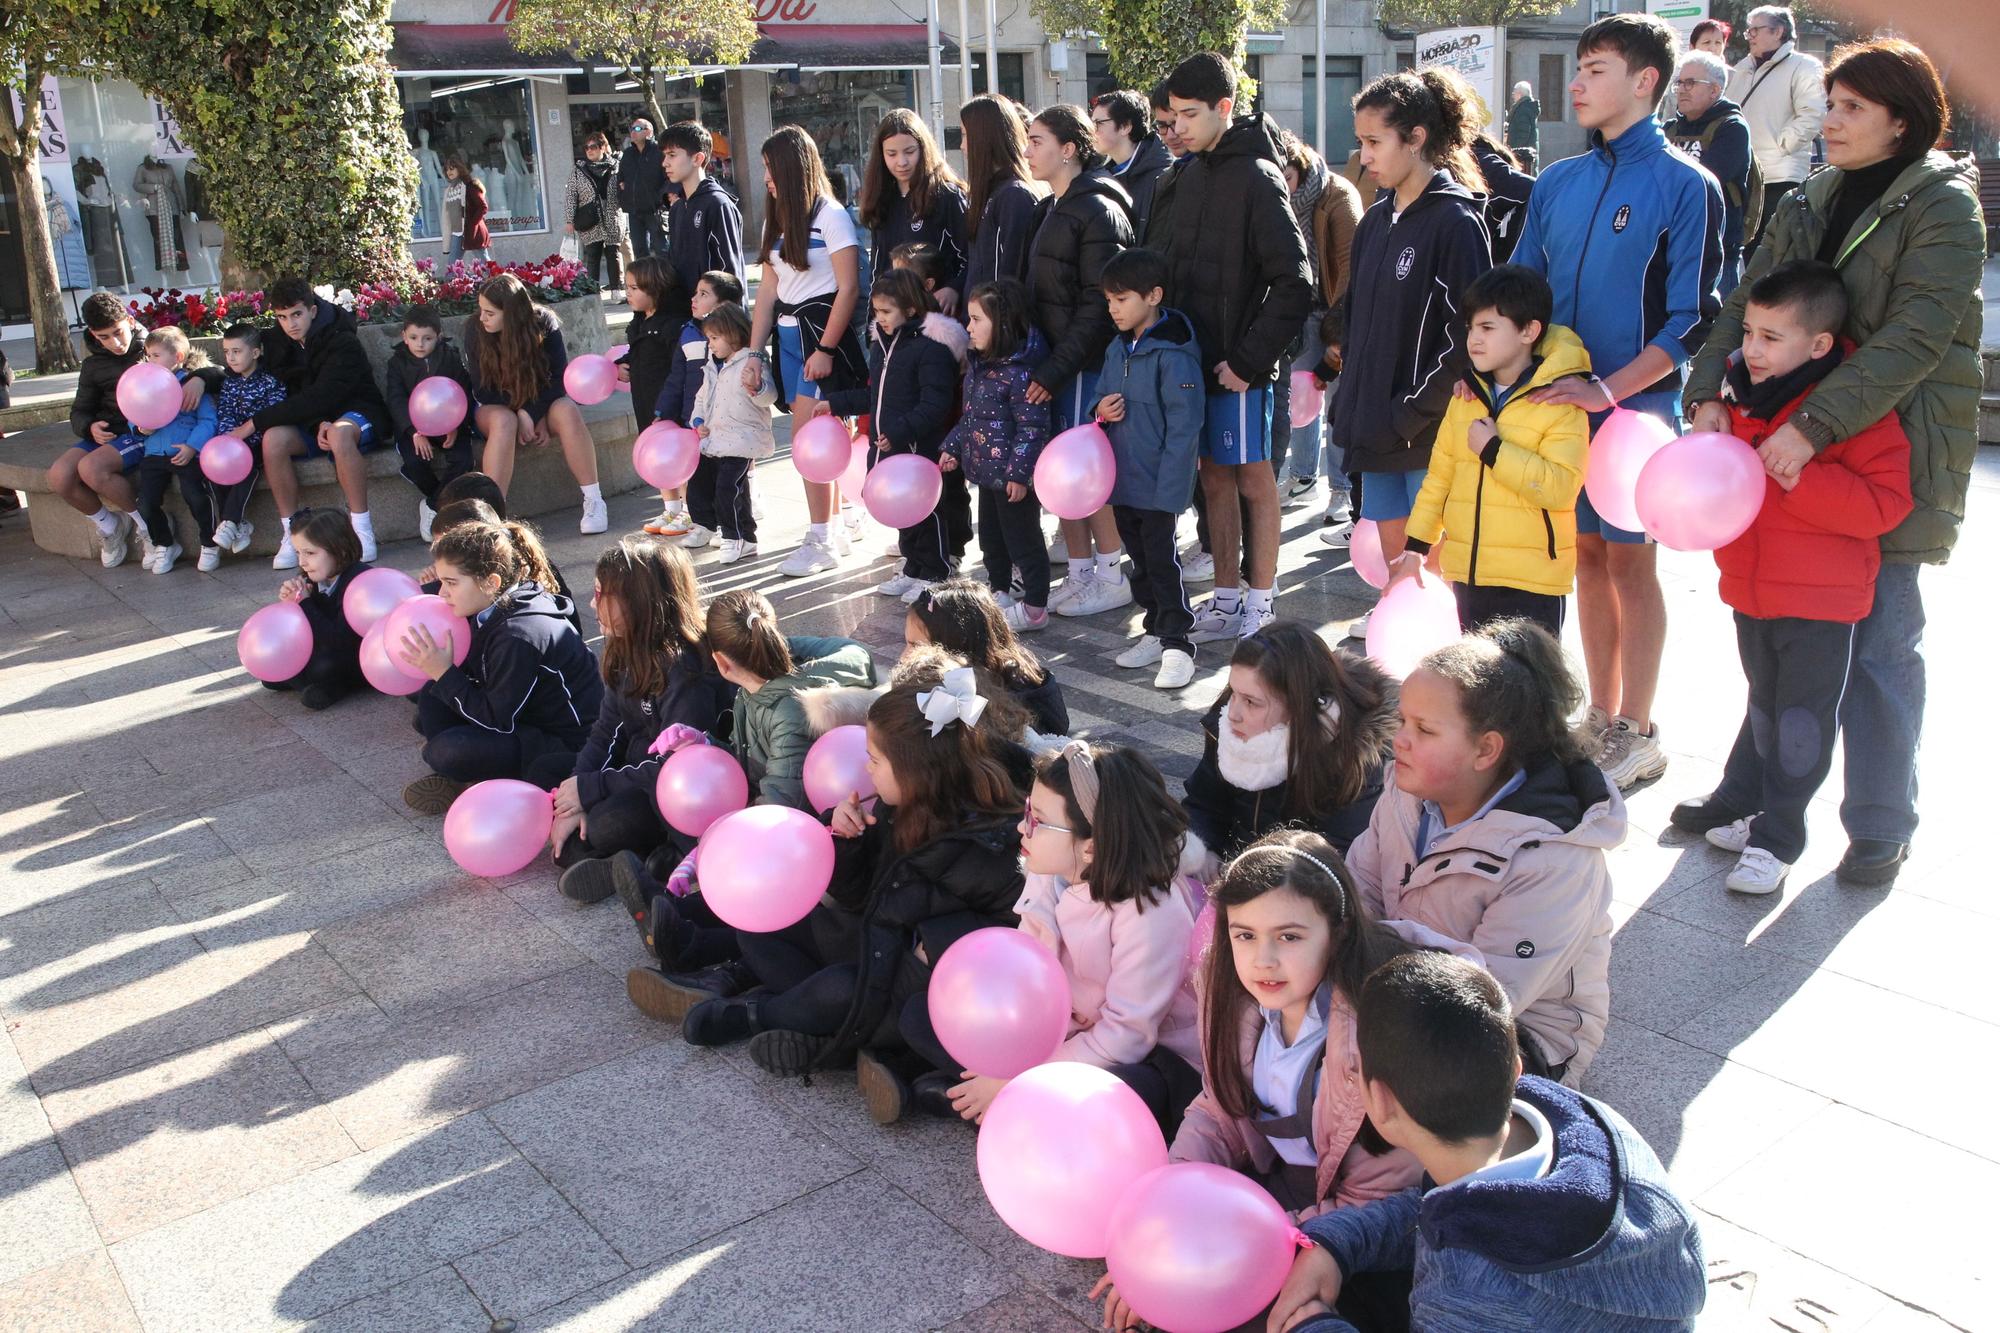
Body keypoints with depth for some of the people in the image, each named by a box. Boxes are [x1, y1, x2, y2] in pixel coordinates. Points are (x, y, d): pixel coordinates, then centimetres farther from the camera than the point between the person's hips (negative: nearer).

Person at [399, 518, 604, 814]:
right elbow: (477, 679, 6)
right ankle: (456, 778, 4)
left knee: (444, 752, -24)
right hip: (522, 715, 10)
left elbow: (499, 721, -24)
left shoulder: (520, 636, -29)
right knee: (432, 693, 2)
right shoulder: (491, 613, -1)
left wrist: (444, 674, -22)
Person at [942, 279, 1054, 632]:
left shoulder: (1018, 372, -22)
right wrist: (953, 448, 17)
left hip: (1012, 479, -9)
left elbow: (1033, 427, -23)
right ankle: (1000, 592, 38)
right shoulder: (979, 366, 7)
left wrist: (1019, 472, -24)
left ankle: (1034, 608, 13)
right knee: (991, 536, 21)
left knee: (1023, 539, 2)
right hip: (986, 471, 9)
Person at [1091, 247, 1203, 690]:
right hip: (1122, 479, 8)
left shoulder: (1173, 354, -17)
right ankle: (1155, 632, 29)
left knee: (1163, 560, -3)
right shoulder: (1116, 349, 9)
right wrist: (1100, 411, -4)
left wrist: (1167, 486, -21)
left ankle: (1177, 645, 6)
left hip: (1158, 486, -8)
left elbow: (1184, 425, -19)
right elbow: (1102, 398, 22)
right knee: (1140, 560, 17)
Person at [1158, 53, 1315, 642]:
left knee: (1254, 480, 3)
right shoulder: (1190, 174, 10)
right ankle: (1226, 601, 22)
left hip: (1239, 365, -7)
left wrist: (1248, 358, -17)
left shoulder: (1256, 177, -12)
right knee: (1215, 479, 12)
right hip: (1194, 353, 7)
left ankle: (1260, 607, 13)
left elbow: (1294, 285, -17)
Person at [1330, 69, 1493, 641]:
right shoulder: (1376, 219, 12)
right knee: (1394, 551, 16)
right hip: (1377, 424, 7)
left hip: (1429, 429, -7)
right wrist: (1352, 400, 9)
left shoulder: (1455, 220, -12)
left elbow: (1466, 335, -16)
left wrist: (1411, 412, -17)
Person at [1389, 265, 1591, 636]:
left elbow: (1561, 486, -22)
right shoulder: (1465, 397, 9)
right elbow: (1439, 475, 13)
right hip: (1468, 572, 7)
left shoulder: (1560, 402, -11)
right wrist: (1415, 547, 10)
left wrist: (1493, 449, -20)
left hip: (1531, 580, -6)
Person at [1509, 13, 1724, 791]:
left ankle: (1636, 734, 12)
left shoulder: (1684, 186, -7)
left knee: (1630, 560, 1)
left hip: (1636, 404, -5)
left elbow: (1693, 318, -10)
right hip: (1559, 401, 5)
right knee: (1587, 555, 11)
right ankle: (1600, 717, 24)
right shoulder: (1557, 183, 9)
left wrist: (1610, 389, -21)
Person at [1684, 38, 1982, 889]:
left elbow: (1914, 339, -19)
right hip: (1805, 446, 5)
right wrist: (1708, 394, -14)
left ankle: (1880, 828, 14)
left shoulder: (1943, 207, -8)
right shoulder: (1819, 202, 11)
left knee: (1880, 643, 1)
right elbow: (1747, 302, 3)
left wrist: (1814, 427, -28)